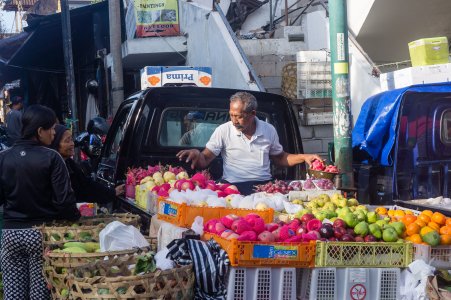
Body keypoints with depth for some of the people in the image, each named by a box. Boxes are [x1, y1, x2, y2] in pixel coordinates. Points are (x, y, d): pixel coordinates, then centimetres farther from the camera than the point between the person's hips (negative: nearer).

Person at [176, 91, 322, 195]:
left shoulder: (269, 130, 10)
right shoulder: (223, 130, 2)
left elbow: (279, 158, 23)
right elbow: (205, 160, 1)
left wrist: (303, 157, 9)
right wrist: (197, 154, -23)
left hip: (265, 184, 3)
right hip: (233, 186, -2)